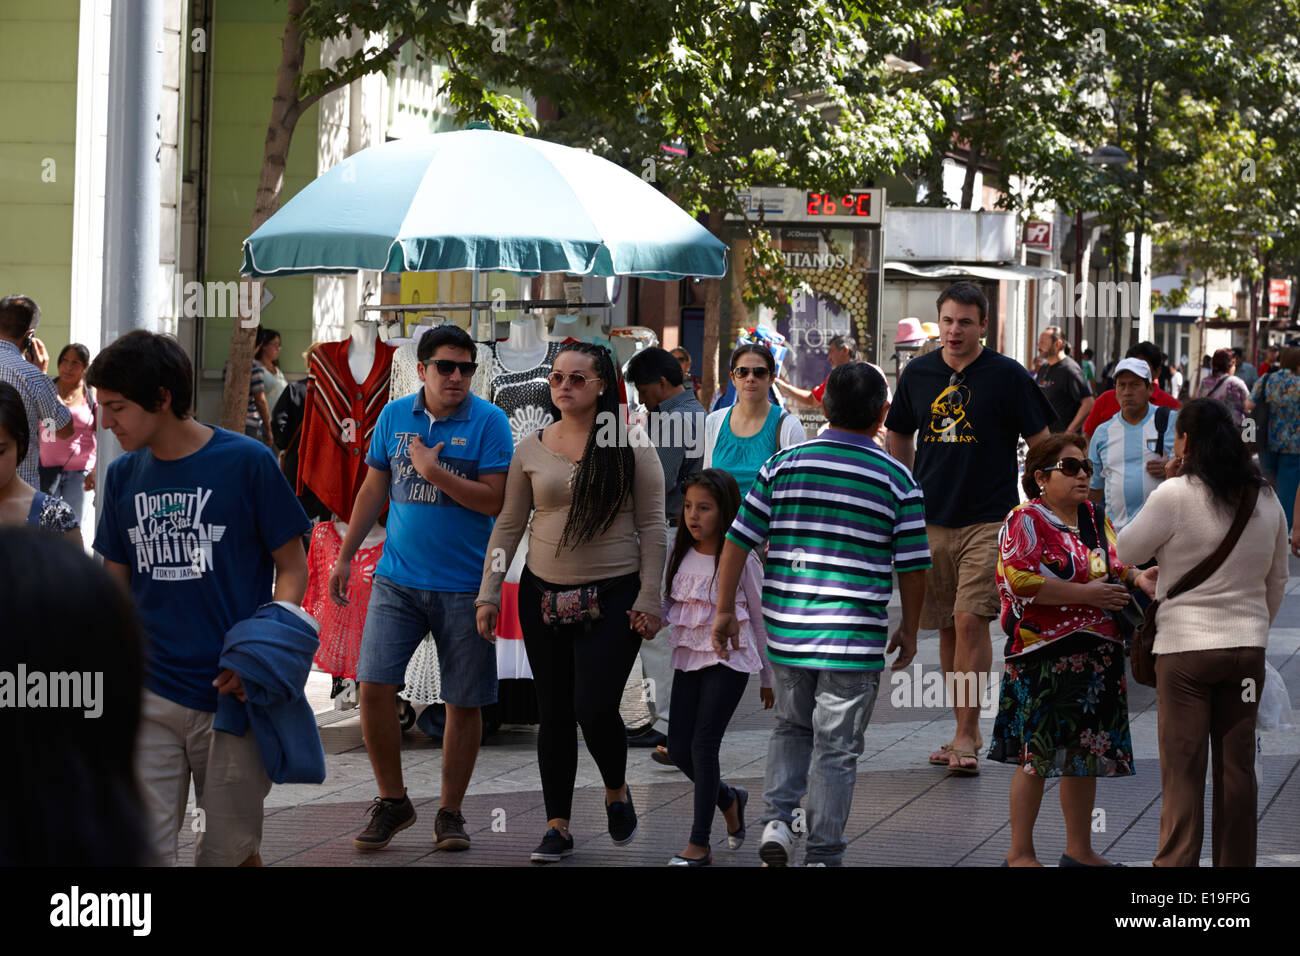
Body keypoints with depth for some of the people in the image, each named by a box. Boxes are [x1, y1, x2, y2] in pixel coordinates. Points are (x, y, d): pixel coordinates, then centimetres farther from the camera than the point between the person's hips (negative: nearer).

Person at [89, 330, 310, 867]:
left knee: (231, 851, 6)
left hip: (231, 696, -3)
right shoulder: (123, 476, 7)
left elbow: (292, 569, -2)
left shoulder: (247, 463, -7)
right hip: (149, 696, 3)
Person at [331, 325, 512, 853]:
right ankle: (392, 801, 10)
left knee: (465, 702, 3)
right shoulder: (394, 415, 7)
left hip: (465, 585, -2)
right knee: (374, 687, -7)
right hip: (398, 580, 2)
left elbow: (493, 500, -11)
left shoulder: (489, 421, -4)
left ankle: (450, 813, 17)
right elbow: (374, 489, 15)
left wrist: (434, 472, -17)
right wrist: (344, 556, 15)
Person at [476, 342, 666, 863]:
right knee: (554, 713, 6)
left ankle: (616, 789, 19)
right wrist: (489, 593, 4)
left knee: (595, 708, -12)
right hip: (544, 596, 3)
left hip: (612, 597, -3)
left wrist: (649, 598, -5)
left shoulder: (630, 444, -3)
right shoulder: (531, 448, 4)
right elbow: (508, 525, 9)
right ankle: (557, 826, 15)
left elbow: (652, 525, -1)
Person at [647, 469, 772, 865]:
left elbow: (760, 618, -1)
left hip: (729, 659, -6)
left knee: (703, 744, -10)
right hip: (688, 656, 6)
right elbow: (668, 604, 13)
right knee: (679, 748, 4)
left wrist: (769, 677, 4)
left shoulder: (741, 558, -9)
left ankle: (699, 844, -2)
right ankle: (729, 799, 33)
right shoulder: (680, 554, 5)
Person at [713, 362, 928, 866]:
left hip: (786, 630, 3)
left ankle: (777, 818, 6)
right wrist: (909, 627, 14)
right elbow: (912, 567, 0)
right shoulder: (898, 480, -4)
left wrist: (726, 609, 10)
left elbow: (739, 540, 1)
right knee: (836, 747, 5)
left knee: (791, 727, 23)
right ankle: (822, 854, 7)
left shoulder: (782, 464, 1)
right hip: (854, 637, -3)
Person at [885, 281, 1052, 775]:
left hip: (988, 520, -4)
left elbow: (1042, 444, 1)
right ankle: (966, 730, 18)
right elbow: (899, 436, 21)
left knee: (970, 622, -14)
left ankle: (966, 737, -11)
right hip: (931, 520, 4)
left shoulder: (1008, 376, -4)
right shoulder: (918, 374, 8)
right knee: (947, 628, 8)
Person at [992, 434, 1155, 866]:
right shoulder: (1025, 520, -8)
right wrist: (1087, 594, -19)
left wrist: (1137, 578, -1)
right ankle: (1020, 853, 6)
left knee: (1085, 754, 11)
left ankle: (1079, 850, 21)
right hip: (1043, 656, -7)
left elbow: (1114, 567, 23)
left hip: (1096, 655, 7)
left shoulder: (1094, 518, 14)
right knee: (1039, 755, -4)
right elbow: (1018, 580, -19)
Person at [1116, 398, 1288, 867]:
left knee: (1182, 767, 1)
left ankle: (1176, 862, 2)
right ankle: (1236, 862, 14)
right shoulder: (1266, 499, 6)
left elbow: (1122, 555, -5)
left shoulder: (1175, 495, -12)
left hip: (1185, 648, -5)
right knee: (1237, 766, 9)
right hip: (1247, 649, 5)